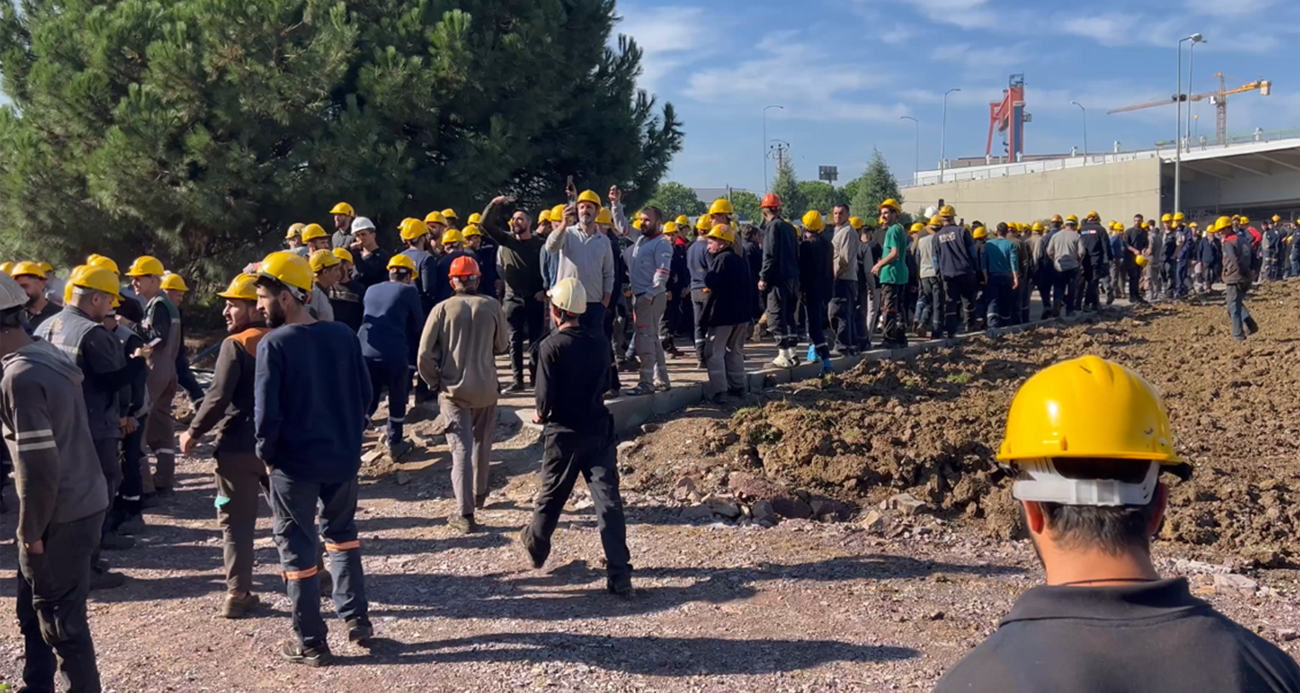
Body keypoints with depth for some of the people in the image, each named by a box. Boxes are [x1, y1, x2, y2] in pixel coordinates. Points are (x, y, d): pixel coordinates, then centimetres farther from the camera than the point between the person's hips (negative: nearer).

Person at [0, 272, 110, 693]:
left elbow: (39, 465, -23)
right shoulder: (49, 355, 7)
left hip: (61, 517, -9)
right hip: (82, 503, 9)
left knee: (61, 621, 4)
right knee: (35, 613, 22)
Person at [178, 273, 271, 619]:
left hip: (238, 446, -5)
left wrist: (193, 432, -7)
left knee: (236, 522, 3)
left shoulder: (235, 344, -12)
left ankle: (238, 594, 4)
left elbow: (218, 397, -19)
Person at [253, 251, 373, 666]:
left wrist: (267, 454, -1)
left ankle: (311, 644, 16)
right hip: (342, 456, 5)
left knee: (298, 548, 8)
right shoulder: (343, 336, -1)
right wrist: (348, 437, 14)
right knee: (341, 533, 24)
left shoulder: (274, 344, -16)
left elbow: (266, 411, -17)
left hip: (294, 462, -5)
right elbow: (363, 394, 4)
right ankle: (357, 620, 25)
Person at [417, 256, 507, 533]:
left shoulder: (442, 309, -5)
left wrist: (434, 382, 4)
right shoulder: (492, 306, -3)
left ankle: (464, 514, -8)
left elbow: (424, 355, -9)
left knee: (461, 449, -1)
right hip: (485, 388, 2)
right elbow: (501, 347, 8)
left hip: (452, 389, -1)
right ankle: (479, 494, 39)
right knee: (481, 442, 22)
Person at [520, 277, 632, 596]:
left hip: (564, 434, -3)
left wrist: (541, 415, 4)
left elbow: (546, 398, -16)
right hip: (599, 429, 3)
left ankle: (535, 547, 43)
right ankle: (619, 575, -6)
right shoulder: (599, 342, 1)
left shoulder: (551, 346, -14)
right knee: (609, 501, -2)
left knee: (551, 496, 19)